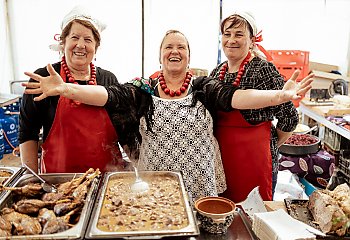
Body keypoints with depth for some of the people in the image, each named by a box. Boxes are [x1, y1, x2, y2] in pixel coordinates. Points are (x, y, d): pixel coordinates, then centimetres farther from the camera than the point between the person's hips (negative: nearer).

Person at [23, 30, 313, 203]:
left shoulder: (203, 87, -1)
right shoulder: (144, 90, 0)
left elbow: (235, 96, -15)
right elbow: (110, 94, -12)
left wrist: (280, 95, -29)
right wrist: (65, 89, -27)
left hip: (200, 184, 0)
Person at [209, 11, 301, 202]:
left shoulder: (263, 70, -13)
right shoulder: (216, 72, 7)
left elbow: (289, 118, -12)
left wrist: (270, 145, 1)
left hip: (255, 158, -6)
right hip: (221, 157, 6)